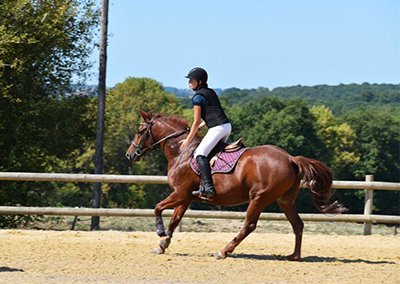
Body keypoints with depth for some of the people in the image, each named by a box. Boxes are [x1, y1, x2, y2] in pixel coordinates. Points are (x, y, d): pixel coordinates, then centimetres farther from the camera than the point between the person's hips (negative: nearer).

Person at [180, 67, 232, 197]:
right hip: (227, 126, 10)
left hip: (217, 128, -10)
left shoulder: (198, 96, -6)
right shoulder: (210, 92, 20)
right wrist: (198, 128, 26)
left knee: (200, 154, -16)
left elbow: (197, 121, -5)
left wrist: (188, 140, 3)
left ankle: (208, 187, -28)